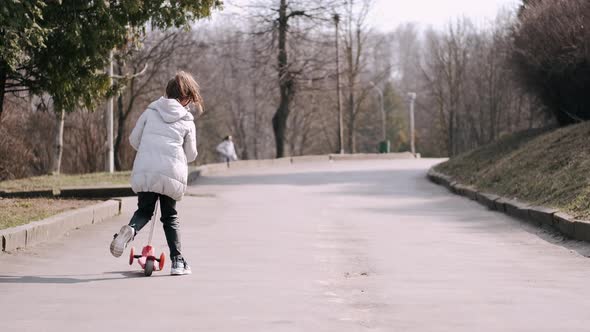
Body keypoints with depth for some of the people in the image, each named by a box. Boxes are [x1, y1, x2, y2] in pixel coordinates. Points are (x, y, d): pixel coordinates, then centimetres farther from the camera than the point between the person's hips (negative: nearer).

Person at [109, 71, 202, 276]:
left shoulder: (150, 112, 10)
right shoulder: (187, 121, 7)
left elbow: (134, 140, 14)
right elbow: (191, 155, 13)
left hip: (144, 171, 1)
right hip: (172, 173, -1)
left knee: (144, 211, 16)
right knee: (170, 217, 15)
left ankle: (131, 229, -17)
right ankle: (177, 260, 9)